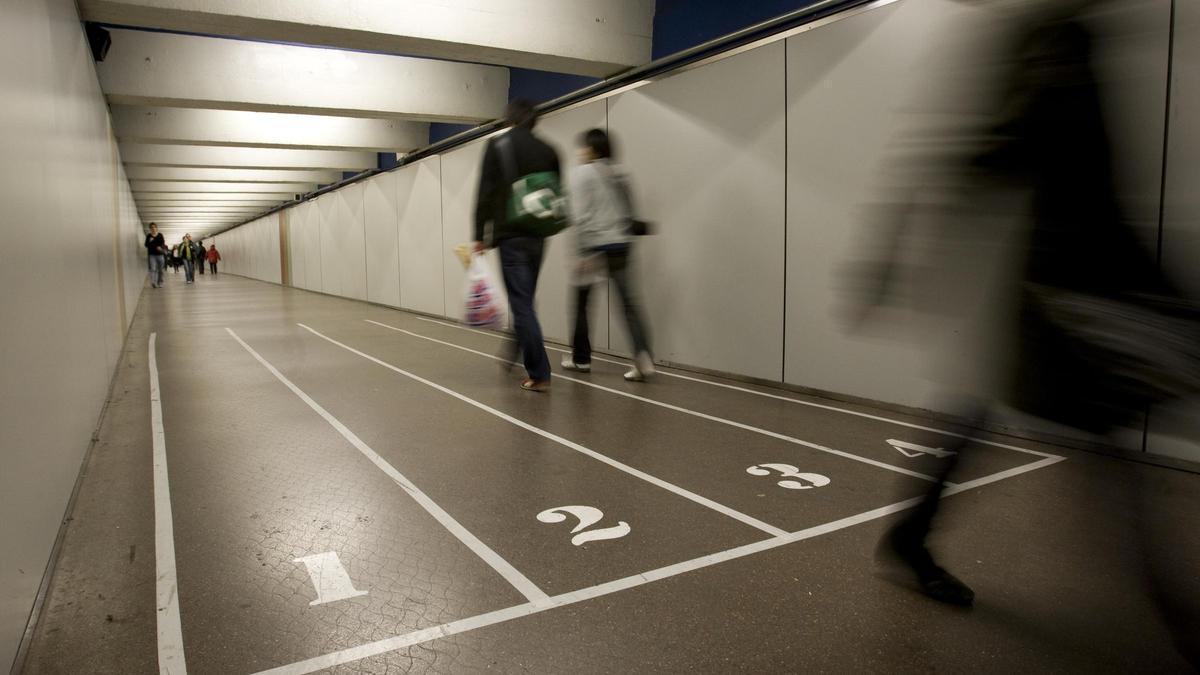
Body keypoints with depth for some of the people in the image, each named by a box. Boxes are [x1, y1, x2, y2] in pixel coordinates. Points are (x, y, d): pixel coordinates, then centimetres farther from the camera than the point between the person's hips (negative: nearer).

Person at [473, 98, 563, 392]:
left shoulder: (497, 146, -3)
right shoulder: (548, 150, 9)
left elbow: (486, 193, -7)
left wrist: (480, 235, -4)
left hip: (510, 236, -5)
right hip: (538, 236, 5)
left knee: (521, 304, -4)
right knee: (524, 301, 18)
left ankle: (539, 375, -7)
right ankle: (514, 354, 32)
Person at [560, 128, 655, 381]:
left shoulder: (581, 173, -5)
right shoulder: (618, 173, 13)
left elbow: (581, 215, -13)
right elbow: (629, 211, 14)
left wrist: (584, 252, -15)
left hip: (595, 245, -5)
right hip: (621, 243, 5)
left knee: (582, 302, 12)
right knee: (628, 302, -1)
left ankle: (581, 358, 22)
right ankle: (643, 357, -16)